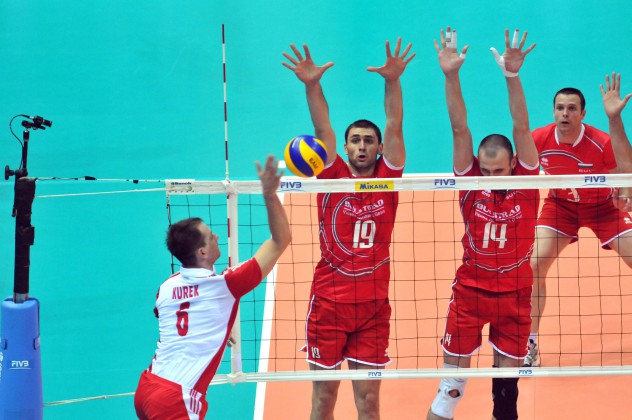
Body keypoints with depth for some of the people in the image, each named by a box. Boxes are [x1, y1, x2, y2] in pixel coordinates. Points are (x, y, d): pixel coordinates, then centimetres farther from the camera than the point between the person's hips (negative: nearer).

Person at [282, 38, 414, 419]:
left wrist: (393, 80, -22)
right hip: (328, 303, -1)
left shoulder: (386, 178, 2)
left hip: (373, 306, 1)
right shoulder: (333, 177, 1)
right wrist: (312, 85, -24)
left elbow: (394, 127, -8)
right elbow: (323, 128, -10)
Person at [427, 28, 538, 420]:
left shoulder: (526, 181, -8)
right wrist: (452, 76, -27)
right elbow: (460, 128, -15)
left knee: (507, 384, 7)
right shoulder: (471, 181, -7)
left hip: (514, 295, 0)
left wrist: (513, 77, -33)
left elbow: (522, 129, -20)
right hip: (470, 290, 0)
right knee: (451, 382, 2)